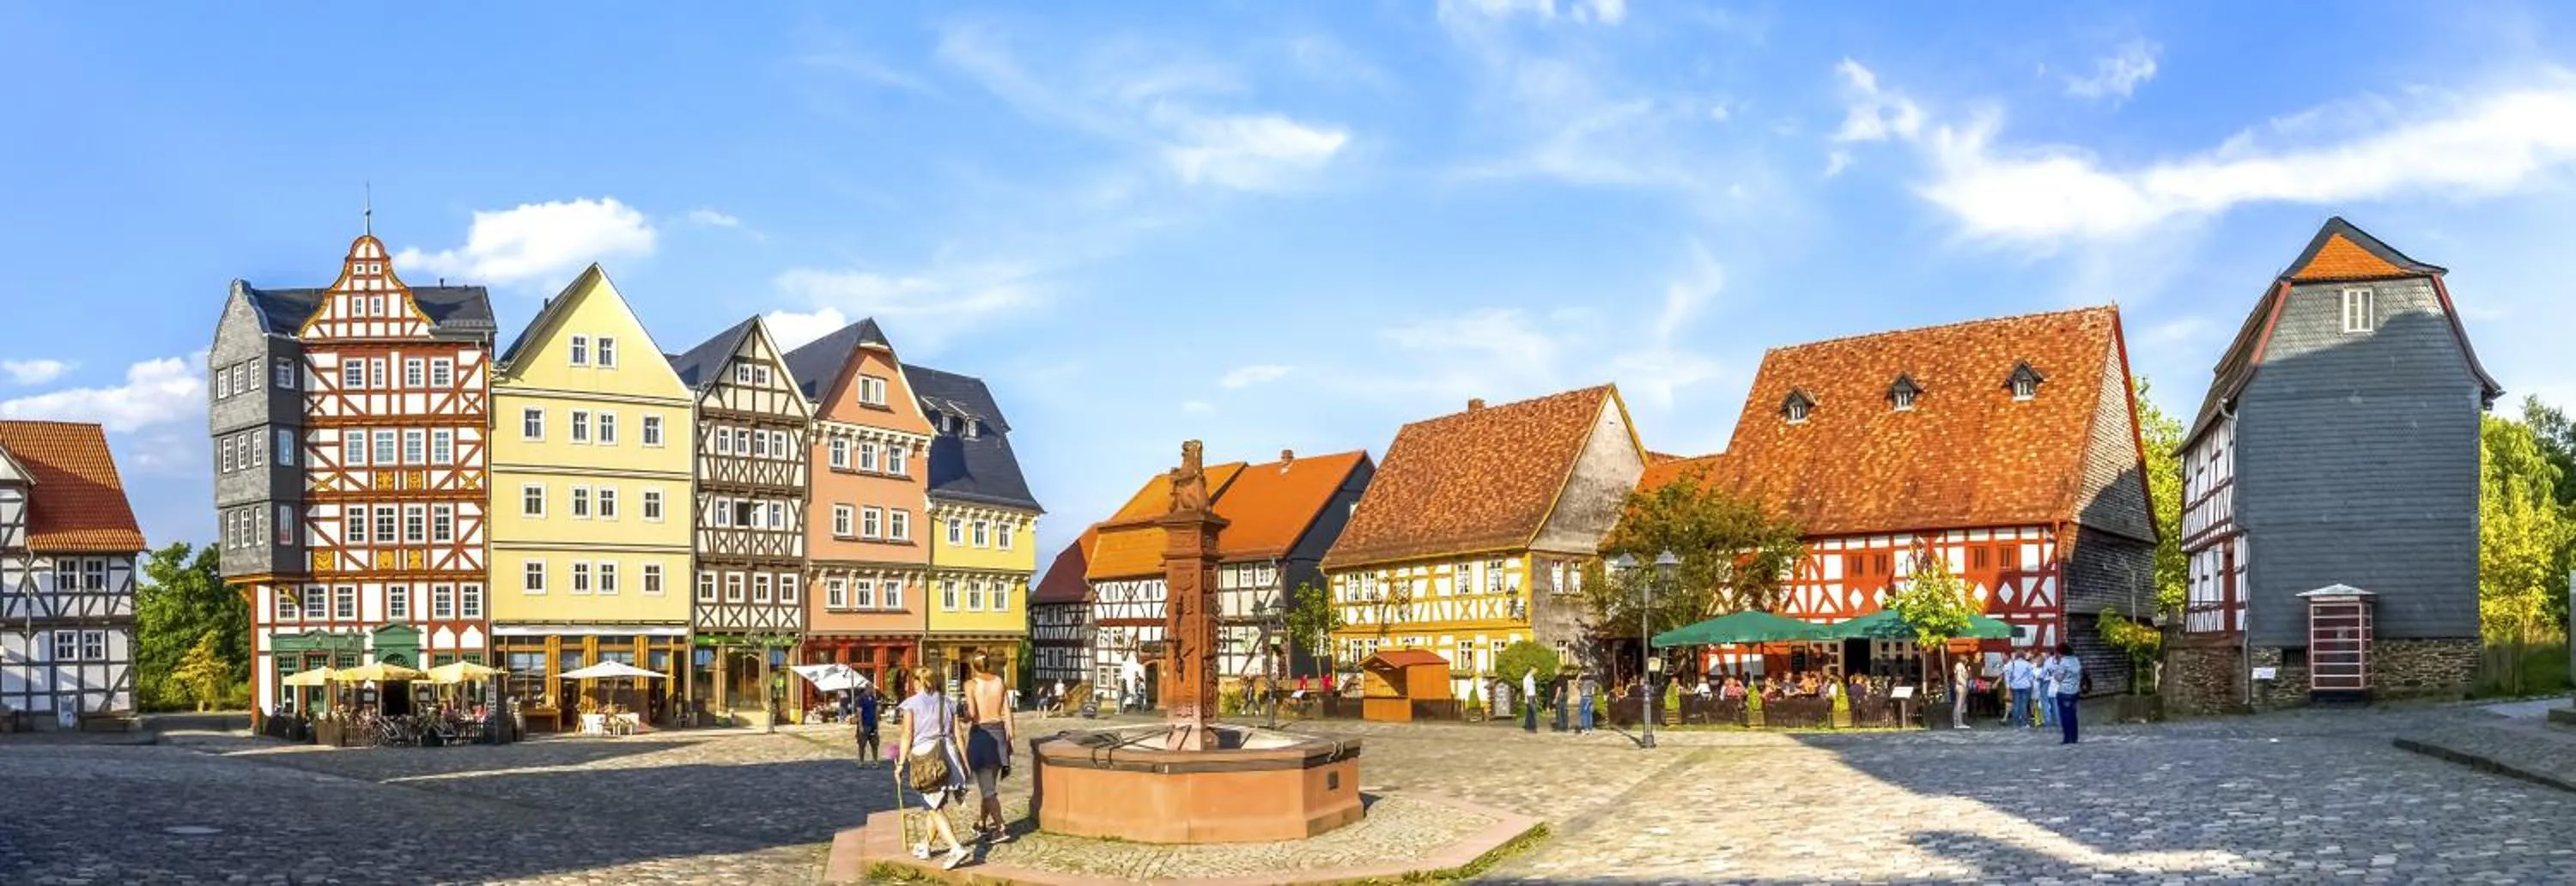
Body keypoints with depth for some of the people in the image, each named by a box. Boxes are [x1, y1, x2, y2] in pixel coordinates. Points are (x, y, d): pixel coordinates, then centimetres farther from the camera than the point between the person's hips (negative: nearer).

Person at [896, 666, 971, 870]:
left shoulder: (911, 704, -3)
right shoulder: (947, 703, 9)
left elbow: (907, 736, -7)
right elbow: (959, 734, 8)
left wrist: (901, 764, -2)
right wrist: (964, 762, 14)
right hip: (947, 757, 5)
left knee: (934, 808, -2)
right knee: (935, 805, 19)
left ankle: (956, 848, -15)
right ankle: (924, 847, 31)